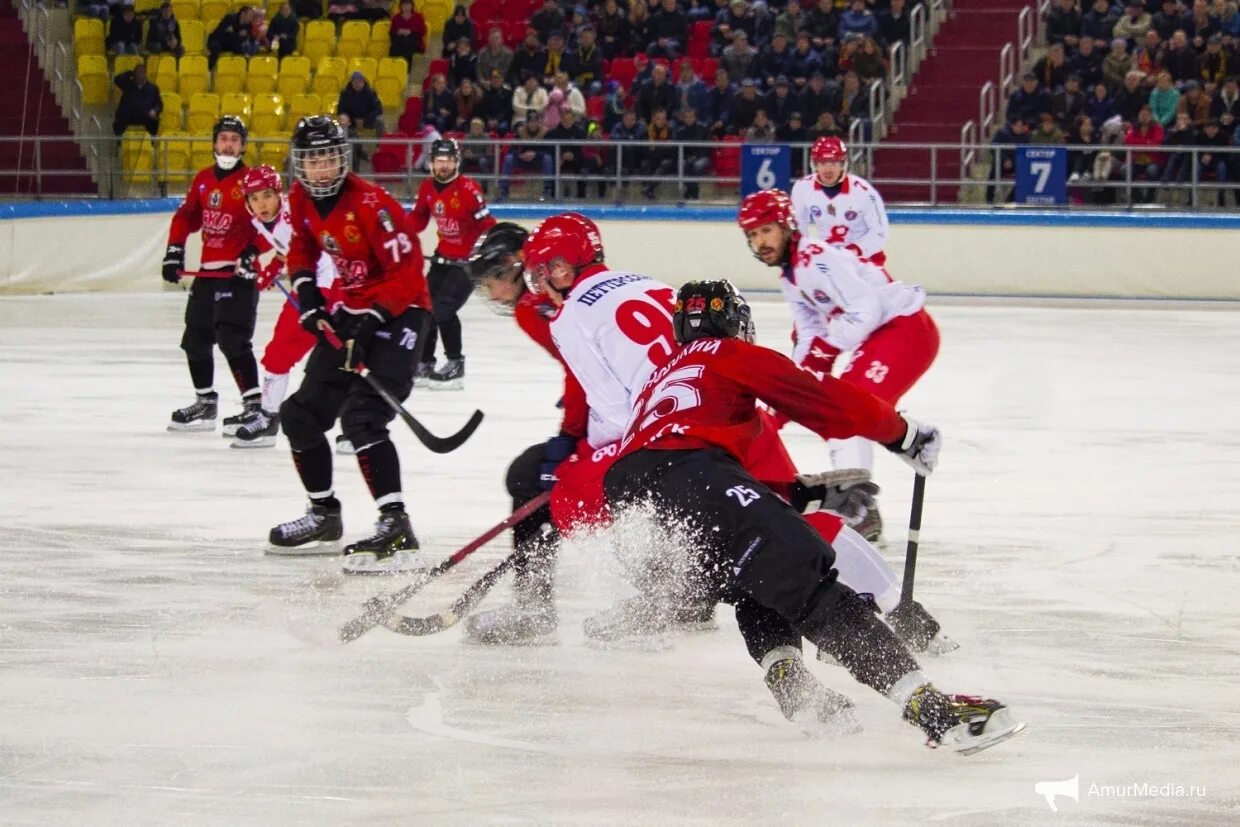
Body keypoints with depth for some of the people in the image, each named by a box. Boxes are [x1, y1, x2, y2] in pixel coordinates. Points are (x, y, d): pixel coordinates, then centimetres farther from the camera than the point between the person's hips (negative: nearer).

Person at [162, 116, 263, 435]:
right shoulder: (203, 180, 12)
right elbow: (187, 216, 18)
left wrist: (252, 252, -23)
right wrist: (174, 251, 9)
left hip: (239, 272, -8)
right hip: (207, 270, 8)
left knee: (232, 339, -19)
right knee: (195, 339, 13)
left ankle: (254, 405, -16)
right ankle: (205, 403, 27)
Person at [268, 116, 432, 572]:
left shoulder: (371, 203, -24)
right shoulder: (301, 198, 0)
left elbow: (406, 272, -23)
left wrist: (370, 325, -28)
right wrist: (305, 289, 2)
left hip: (398, 312, -9)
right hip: (349, 310, 9)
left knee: (362, 417, -25)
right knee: (301, 414, 12)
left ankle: (396, 526, -30)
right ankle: (324, 512, 30)